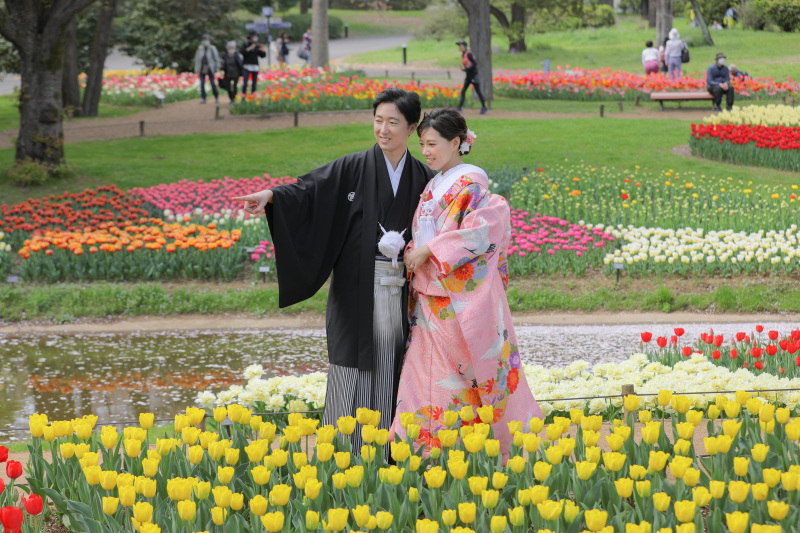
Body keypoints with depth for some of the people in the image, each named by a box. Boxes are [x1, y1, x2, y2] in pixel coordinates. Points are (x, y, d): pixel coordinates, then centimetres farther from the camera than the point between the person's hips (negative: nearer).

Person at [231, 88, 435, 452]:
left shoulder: (424, 179, 9)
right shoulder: (353, 168, 1)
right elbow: (310, 189, -13)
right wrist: (272, 195, -30)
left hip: (399, 295, 2)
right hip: (357, 292, -2)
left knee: (389, 377, 4)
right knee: (352, 376, -3)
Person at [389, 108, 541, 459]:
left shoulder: (470, 183, -9)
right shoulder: (434, 186, 16)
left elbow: (479, 230, -19)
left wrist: (429, 251, -18)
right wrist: (411, 250, 3)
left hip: (463, 298, -8)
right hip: (431, 297, 8)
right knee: (425, 372, 3)